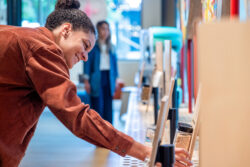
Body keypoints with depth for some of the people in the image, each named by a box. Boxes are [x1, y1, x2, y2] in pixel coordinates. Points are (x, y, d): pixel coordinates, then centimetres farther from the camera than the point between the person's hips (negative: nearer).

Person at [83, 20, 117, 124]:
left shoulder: (111, 47, 14)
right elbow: (87, 62, -4)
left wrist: (115, 80, 12)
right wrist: (86, 81, -9)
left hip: (109, 78, 5)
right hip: (97, 79, -5)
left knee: (108, 107, 5)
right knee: (97, 105, -5)